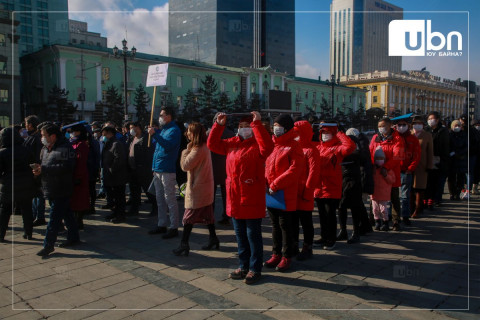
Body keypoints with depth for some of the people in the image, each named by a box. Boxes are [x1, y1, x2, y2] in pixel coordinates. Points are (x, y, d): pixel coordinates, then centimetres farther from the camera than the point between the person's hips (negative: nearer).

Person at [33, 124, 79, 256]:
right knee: (66, 214, 16)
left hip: (61, 191, -8)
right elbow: (42, 165, 21)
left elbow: (66, 167, -26)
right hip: (50, 189, 8)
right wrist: (38, 170, -4)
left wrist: (44, 170, -24)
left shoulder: (65, 148, -15)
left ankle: (48, 245, 4)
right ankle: (73, 238, 27)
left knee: (55, 218, -3)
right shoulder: (45, 149, 13)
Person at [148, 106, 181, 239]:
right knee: (160, 199, 15)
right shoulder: (163, 129, 19)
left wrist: (154, 134, -24)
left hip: (167, 170, -10)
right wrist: (153, 132, 9)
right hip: (158, 169, 10)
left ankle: (173, 228, 2)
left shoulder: (174, 130, -10)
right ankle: (162, 225, 25)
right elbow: (156, 144, 21)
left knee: (170, 200, -5)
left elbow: (168, 145, -25)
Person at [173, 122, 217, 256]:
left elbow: (185, 165, -17)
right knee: (207, 213, 17)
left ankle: (184, 244, 2)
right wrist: (189, 149, 7)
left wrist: (186, 150, -7)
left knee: (189, 216, -3)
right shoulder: (205, 146, 8)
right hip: (206, 186, 9)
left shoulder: (197, 149, -21)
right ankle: (213, 238, 25)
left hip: (197, 188, -9)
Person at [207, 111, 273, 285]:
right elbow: (212, 144, 14)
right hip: (234, 199, 7)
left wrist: (257, 124, -30)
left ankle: (255, 269, 20)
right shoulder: (233, 143, 10)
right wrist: (219, 125, 3)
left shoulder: (257, 144, -9)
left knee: (253, 235, 5)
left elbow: (267, 147, -32)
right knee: (240, 235, 17)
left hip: (252, 200, -7)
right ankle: (243, 266, 32)